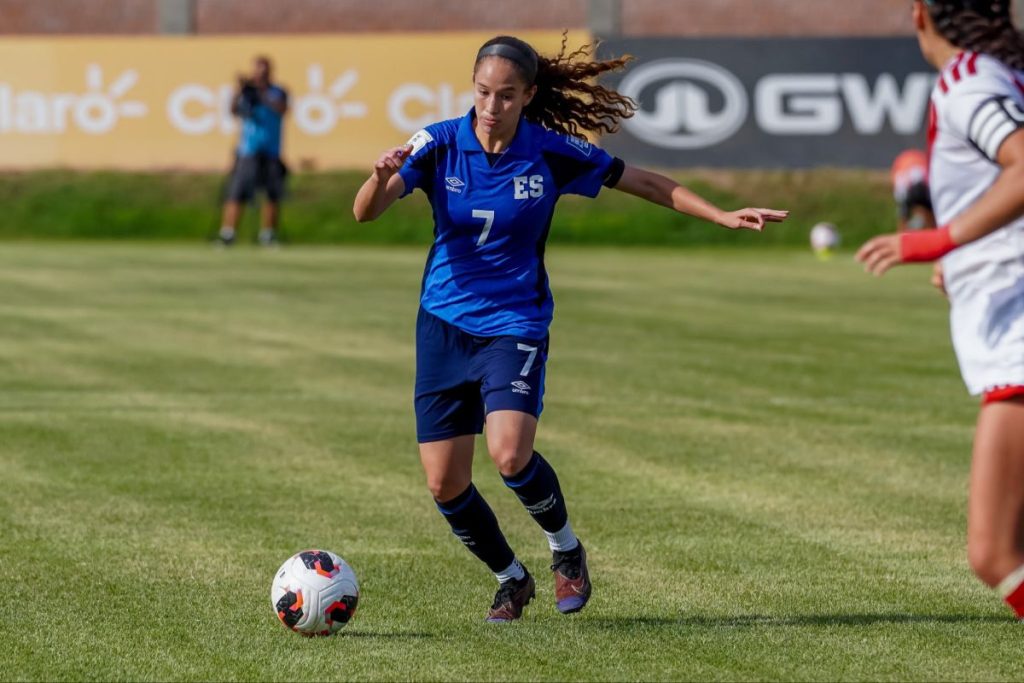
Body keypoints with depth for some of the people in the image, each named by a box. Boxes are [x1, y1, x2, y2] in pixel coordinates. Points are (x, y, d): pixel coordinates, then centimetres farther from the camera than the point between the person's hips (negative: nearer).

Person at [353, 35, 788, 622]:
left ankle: (566, 547, 5)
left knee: (510, 454, -25)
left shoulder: (551, 153, -9)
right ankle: (511, 579, 25)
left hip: (515, 325, -2)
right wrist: (382, 177, -41)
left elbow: (645, 183, 3)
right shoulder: (439, 145, -9)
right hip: (444, 325, 2)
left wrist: (724, 216, -2)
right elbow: (365, 212, -19)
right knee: (444, 485, -1)